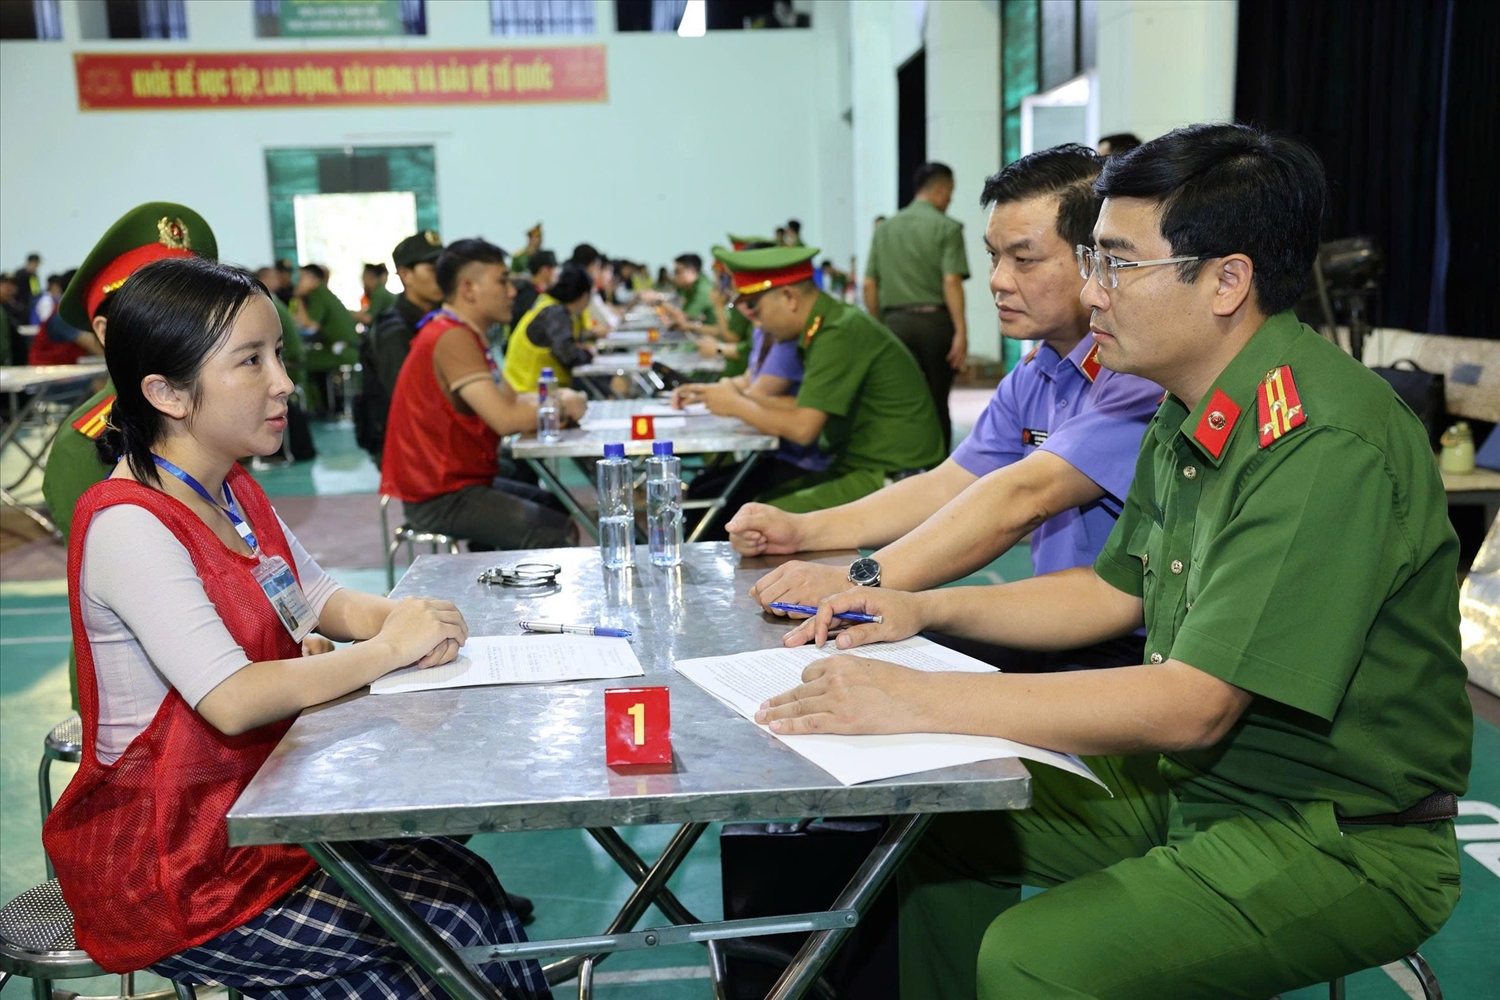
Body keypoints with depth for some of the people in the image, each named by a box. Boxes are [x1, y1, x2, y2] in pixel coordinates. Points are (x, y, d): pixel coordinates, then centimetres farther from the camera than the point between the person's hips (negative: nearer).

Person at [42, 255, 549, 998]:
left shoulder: (234, 492, 6)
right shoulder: (127, 524, -22)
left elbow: (317, 599, 14)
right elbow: (231, 701, -30)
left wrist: (395, 618, -9)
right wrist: (388, 649, -19)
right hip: (167, 865, -8)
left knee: (471, 885, -7)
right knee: (459, 924, -12)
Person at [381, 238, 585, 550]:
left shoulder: (459, 333, 15)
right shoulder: (452, 339, -20)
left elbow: (505, 400, 11)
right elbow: (506, 419, -26)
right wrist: (561, 406, -10)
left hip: (462, 480, 11)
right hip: (441, 497, -11)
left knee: (561, 507, 20)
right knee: (554, 533, -23)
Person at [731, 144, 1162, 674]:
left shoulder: (1142, 370, -19)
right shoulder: (1034, 375, 13)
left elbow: (1023, 497, -27)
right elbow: (948, 487, 15)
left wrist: (863, 581, -30)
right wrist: (804, 530, 3)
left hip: (1133, 656, -8)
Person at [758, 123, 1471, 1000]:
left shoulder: (1328, 443, -27)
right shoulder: (1190, 414, 4)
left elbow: (1193, 704, -31)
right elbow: (1119, 590, 15)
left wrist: (918, 702, -31)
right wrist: (924, 610, 5)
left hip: (1345, 840, -9)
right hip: (1192, 785, 9)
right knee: (946, 820, 9)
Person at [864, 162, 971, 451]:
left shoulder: (884, 229, 12)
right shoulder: (947, 227, -4)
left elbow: (869, 285, 9)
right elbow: (951, 281, -14)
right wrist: (961, 331, -15)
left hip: (895, 322, 4)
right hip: (935, 320, -3)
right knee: (937, 406, 7)